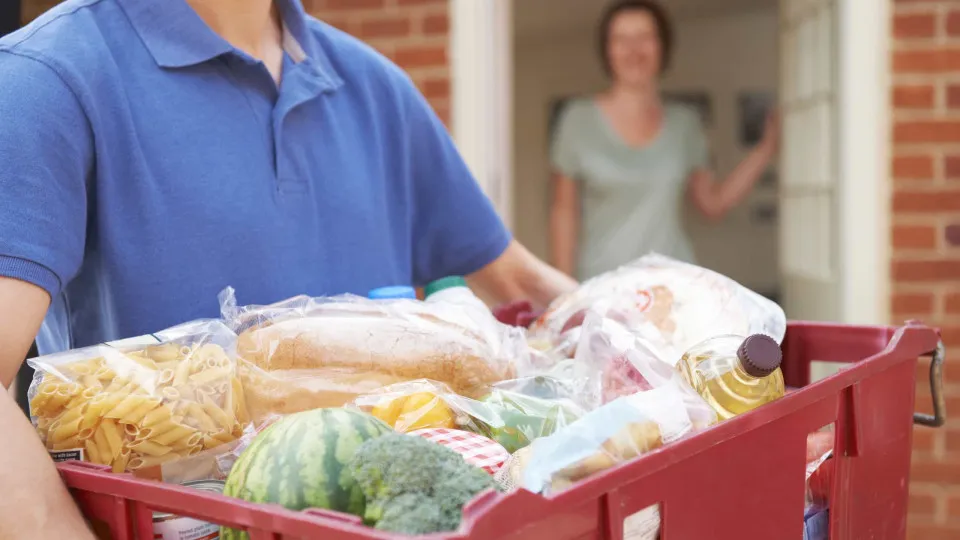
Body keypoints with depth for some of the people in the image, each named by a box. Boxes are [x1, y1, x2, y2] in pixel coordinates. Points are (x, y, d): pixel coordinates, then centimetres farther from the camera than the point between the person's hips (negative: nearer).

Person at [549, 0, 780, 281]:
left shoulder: (684, 123, 9)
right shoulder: (579, 118, 2)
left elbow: (714, 203, 15)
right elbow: (564, 211, 4)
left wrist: (767, 147, 9)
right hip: (602, 283, -2)